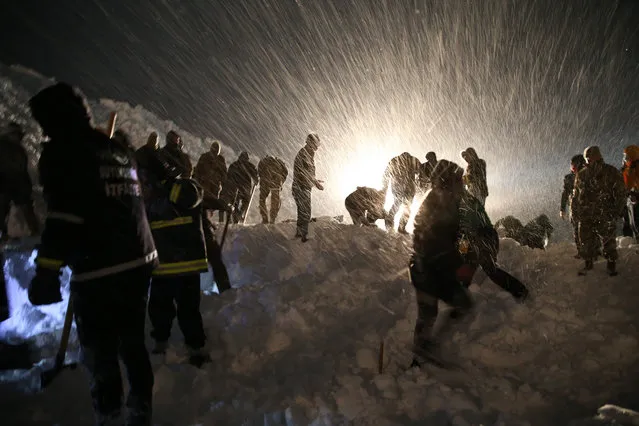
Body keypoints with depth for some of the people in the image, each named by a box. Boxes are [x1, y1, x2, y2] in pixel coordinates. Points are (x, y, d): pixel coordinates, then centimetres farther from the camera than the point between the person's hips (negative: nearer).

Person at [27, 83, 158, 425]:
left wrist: (46, 271, -14)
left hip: (98, 270, -8)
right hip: (140, 261, 8)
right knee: (132, 342, 18)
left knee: (100, 352, 5)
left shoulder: (61, 152, -8)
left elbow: (63, 218, -17)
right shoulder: (118, 150, 16)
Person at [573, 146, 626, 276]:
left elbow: (620, 193, -3)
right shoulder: (581, 174, 10)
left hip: (605, 216, -4)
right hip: (585, 216, 4)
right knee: (586, 241, 8)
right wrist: (576, 209, 12)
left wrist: (618, 210, -8)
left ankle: (611, 265, 17)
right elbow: (576, 194, 18)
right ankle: (588, 264, 21)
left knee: (608, 240, 4)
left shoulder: (611, 172, -4)